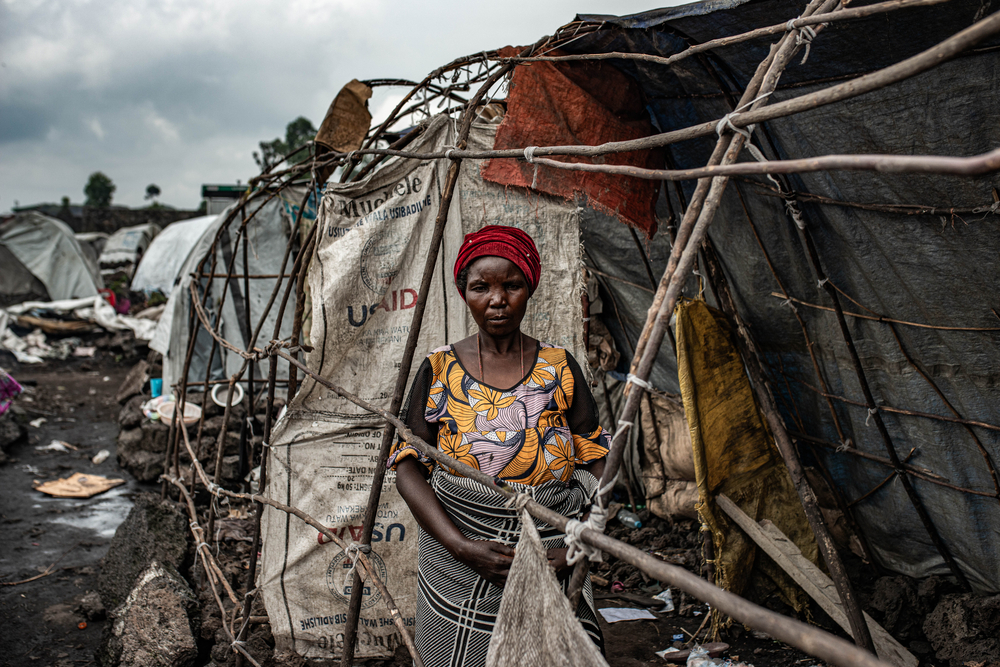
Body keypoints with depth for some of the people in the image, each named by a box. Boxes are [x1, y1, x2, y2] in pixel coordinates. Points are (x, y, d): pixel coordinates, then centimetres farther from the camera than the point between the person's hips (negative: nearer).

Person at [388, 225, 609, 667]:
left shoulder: (559, 368, 3)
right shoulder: (439, 370, 1)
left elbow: (596, 461, 4)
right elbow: (408, 467, -2)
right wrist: (461, 547, -15)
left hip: (551, 559, 1)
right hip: (458, 568, 0)